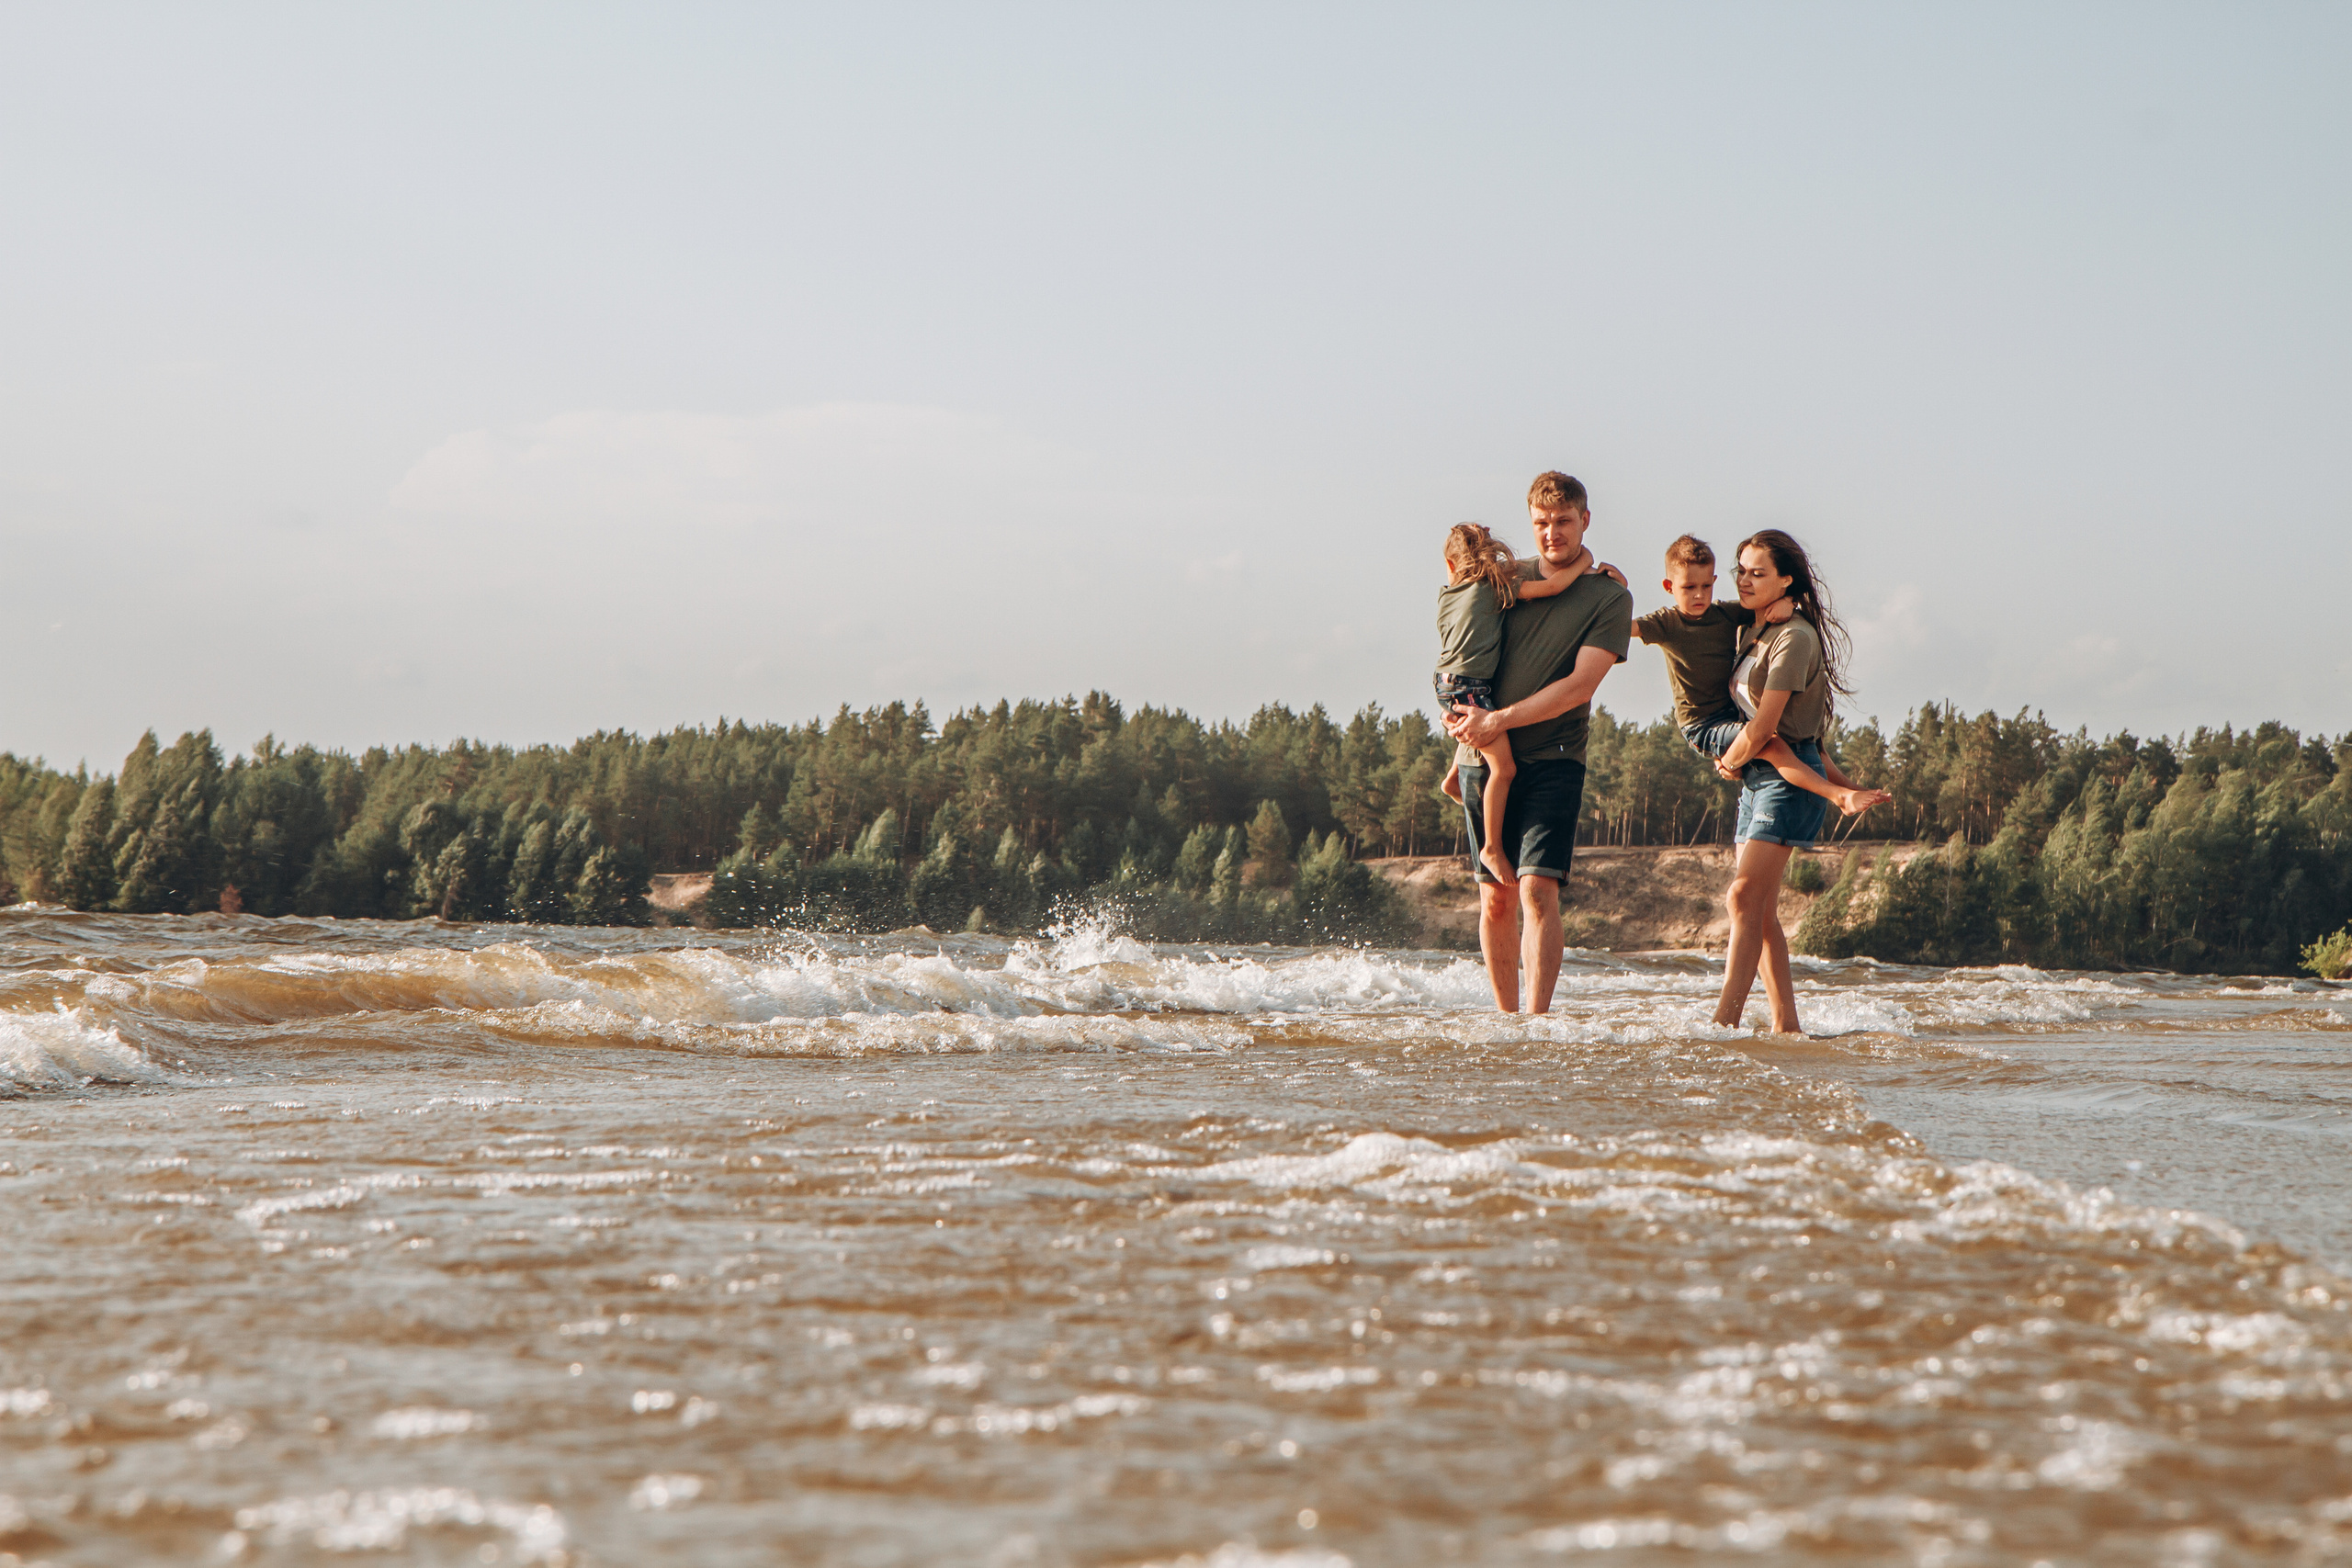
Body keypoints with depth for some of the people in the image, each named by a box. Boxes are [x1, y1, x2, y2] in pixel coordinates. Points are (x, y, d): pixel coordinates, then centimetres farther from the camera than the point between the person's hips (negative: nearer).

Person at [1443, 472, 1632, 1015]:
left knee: (1537, 890, -17)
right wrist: (1462, 715, 10)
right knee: (1495, 898, 7)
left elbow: (1580, 685, -11)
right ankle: (1506, 1018, 17)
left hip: (1551, 761, -4)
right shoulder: (1509, 577, 12)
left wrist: (1500, 720, -16)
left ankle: (1537, 1018, -21)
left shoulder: (1610, 598, -2)